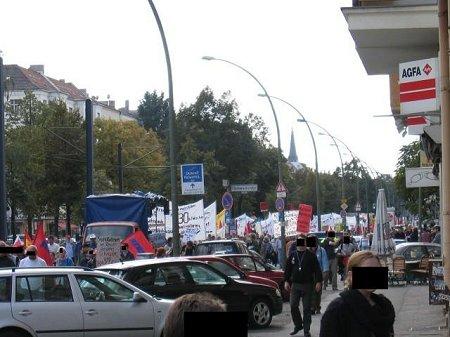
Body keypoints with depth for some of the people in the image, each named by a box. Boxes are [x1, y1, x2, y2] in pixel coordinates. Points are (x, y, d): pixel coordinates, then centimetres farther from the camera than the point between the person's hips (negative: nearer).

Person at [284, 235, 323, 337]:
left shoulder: (311, 255, 0)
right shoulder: (292, 255, 8)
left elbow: (317, 269, -1)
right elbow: (287, 269, 13)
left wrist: (318, 282, -9)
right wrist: (286, 281, 5)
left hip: (307, 285, -2)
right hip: (295, 284, 2)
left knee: (307, 308, 1)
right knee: (293, 306, -3)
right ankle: (298, 325, 16)